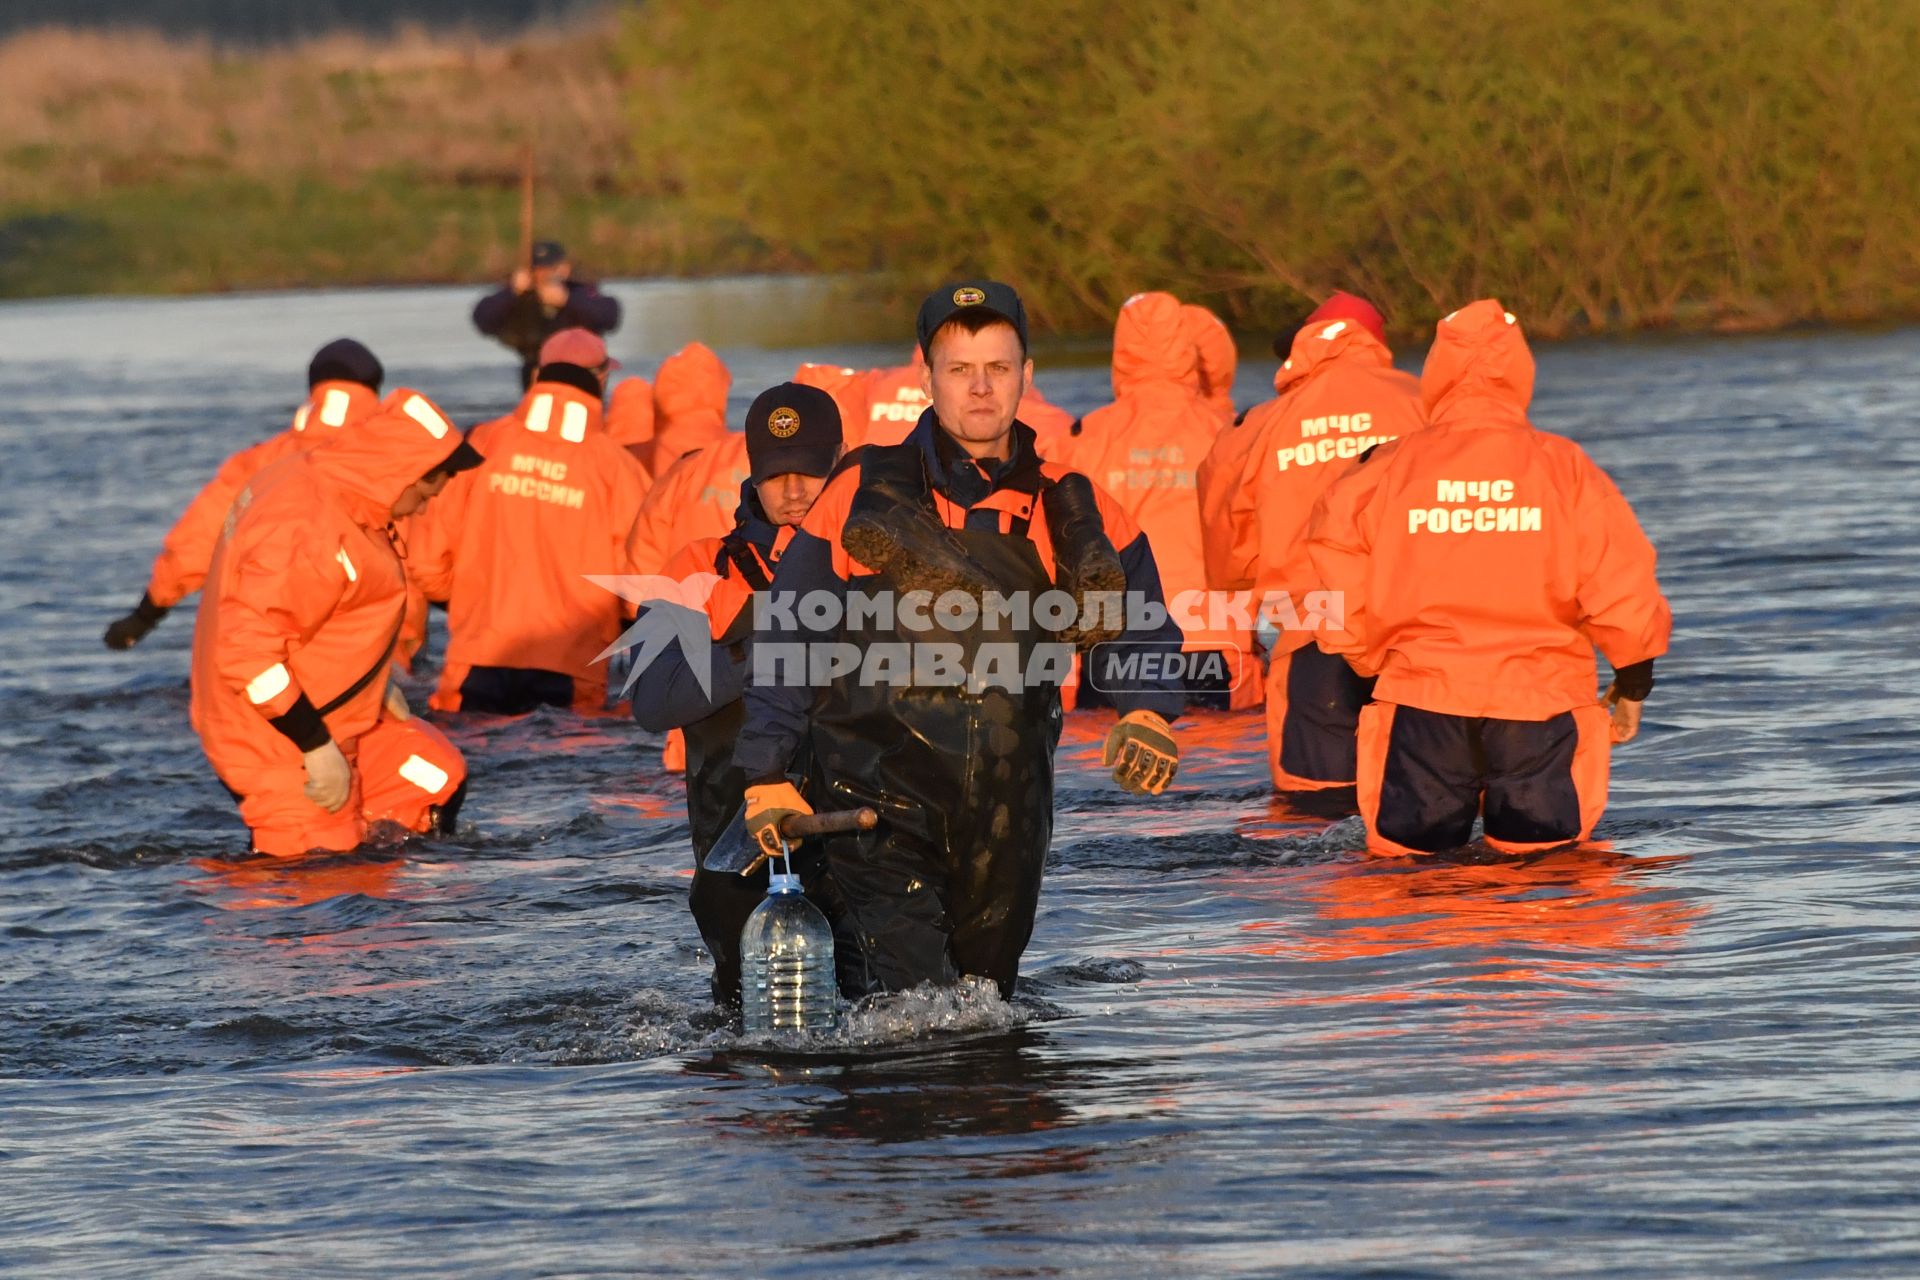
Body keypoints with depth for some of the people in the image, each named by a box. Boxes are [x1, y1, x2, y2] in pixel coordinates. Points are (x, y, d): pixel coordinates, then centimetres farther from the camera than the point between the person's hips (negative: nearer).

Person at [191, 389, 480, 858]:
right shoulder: (306, 532, -29)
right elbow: (247, 651, -32)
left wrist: (380, 687, 12)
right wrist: (316, 746, -26)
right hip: (284, 746, -10)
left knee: (439, 780, 14)